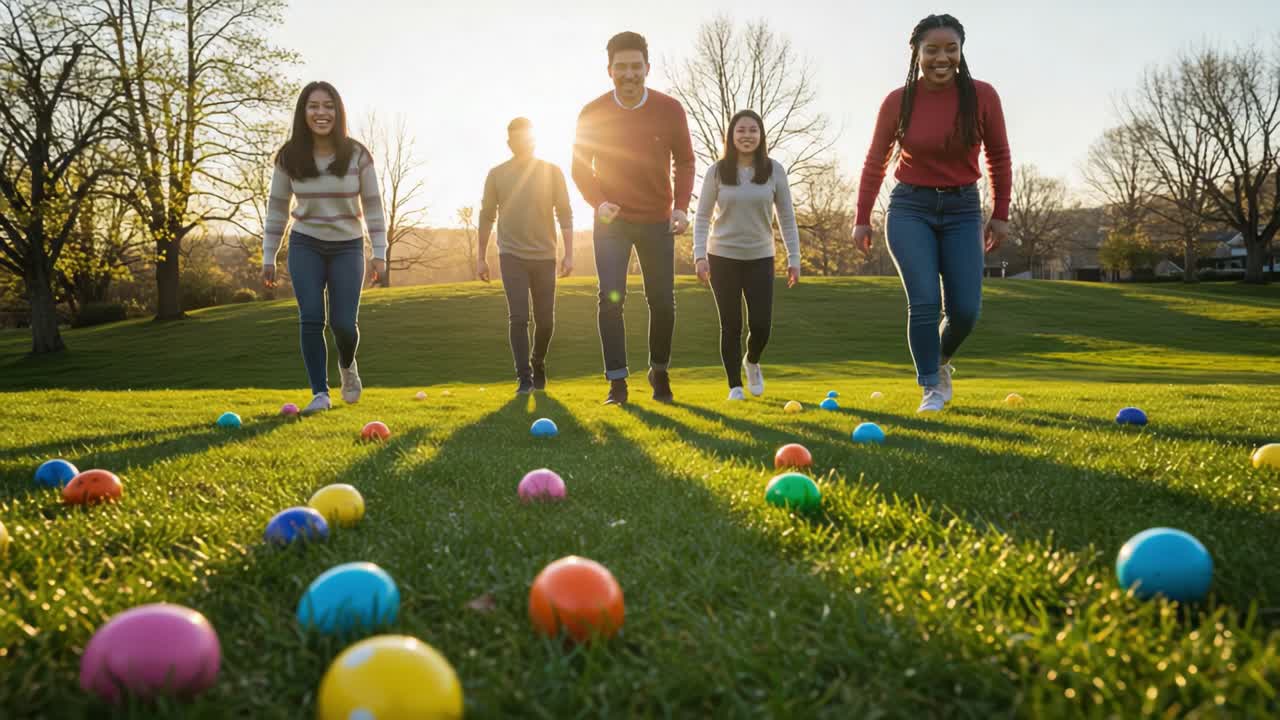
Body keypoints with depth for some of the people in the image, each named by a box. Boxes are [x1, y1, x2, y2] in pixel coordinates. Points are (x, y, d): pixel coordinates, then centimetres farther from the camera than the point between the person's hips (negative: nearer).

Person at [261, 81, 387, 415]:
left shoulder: (357, 155, -8)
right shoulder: (289, 157, -5)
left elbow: (372, 206, -3)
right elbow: (276, 208, 3)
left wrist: (379, 253, -6)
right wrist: (268, 258, 2)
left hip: (347, 247, -1)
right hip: (305, 246, 1)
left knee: (343, 323, -7)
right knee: (311, 319, -9)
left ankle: (347, 365, 28)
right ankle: (320, 393, 1)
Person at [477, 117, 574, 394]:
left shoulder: (551, 172, 2)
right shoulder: (497, 175, 4)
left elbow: (565, 214, 2)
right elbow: (487, 216, 8)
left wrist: (568, 254, -4)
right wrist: (481, 258, 7)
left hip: (544, 256, 1)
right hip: (512, 255, -1)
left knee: (545, 320, 5)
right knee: (519, 318, -10)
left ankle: (538, 363, 31)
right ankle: (524, 378, -4)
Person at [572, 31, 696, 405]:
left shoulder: (670, 110, -8)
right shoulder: (592, 113, -8)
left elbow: (684, 162, 3)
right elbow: (580, 168, 1)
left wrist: (681, 206, -12)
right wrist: (598, 202, -17)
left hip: (657, 221, 1)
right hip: (612, 220, -1)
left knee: (663, 301, 3)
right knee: (610, 297, -11)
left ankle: (660, 373, 24)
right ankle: (617, 382, -3)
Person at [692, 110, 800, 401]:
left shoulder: (774, 170, -2)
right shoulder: (717, 171, -4)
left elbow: (787, 217, 1)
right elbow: (702, 216, -1)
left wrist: (794, 258, -3)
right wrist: (699, 255, -12)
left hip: (760, 258, 1)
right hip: (723, 257, -1)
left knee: (761, 325, -4)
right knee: (731, 325, 1)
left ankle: (751, 361, 30)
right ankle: (734, 386, 17)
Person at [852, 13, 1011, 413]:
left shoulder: (982, 96, -7)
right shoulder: (897, 102, -7)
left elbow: (998, 158, 4)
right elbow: (875, 163, 3)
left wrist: (1000, 214, 3)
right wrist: (862, 218, 3)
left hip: (963, 209, 1)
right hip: (910, 208, -1)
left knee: (965, 310, -3)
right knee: (924, 302, -12)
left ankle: (942, 360, 29)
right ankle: (931, 388, 3)